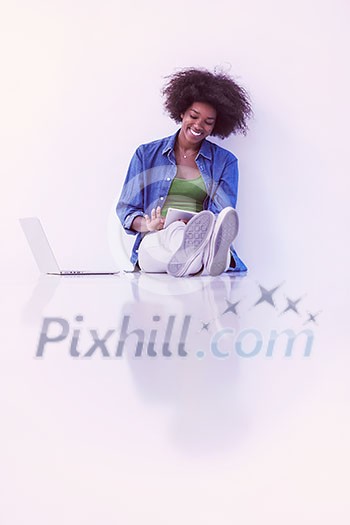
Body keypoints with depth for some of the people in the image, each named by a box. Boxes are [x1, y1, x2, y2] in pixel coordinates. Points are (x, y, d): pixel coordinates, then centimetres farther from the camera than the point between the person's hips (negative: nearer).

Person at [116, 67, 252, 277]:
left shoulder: (225, 162, 17)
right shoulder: (146, 155, 19)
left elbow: (222, 218, 4)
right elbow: (126, 210, 15)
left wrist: (200, 227, -19)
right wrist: (147, 225, -9)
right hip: (155, 243, 0)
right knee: (175, 234, -40)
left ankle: (209, 257, -73)